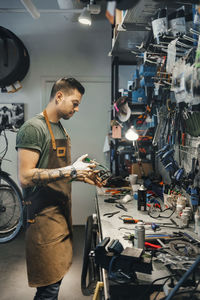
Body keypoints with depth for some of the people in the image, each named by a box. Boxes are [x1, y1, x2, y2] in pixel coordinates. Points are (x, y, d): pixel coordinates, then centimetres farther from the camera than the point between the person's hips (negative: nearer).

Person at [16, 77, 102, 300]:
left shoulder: (60, 129, 15)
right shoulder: (33, 128, -14)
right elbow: (25, 178, -22)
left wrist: (80, 176, 8)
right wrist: (70, 171, -21)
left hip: (61, 212, 9)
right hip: (44, 216, -9)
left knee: (56, 277, 16)